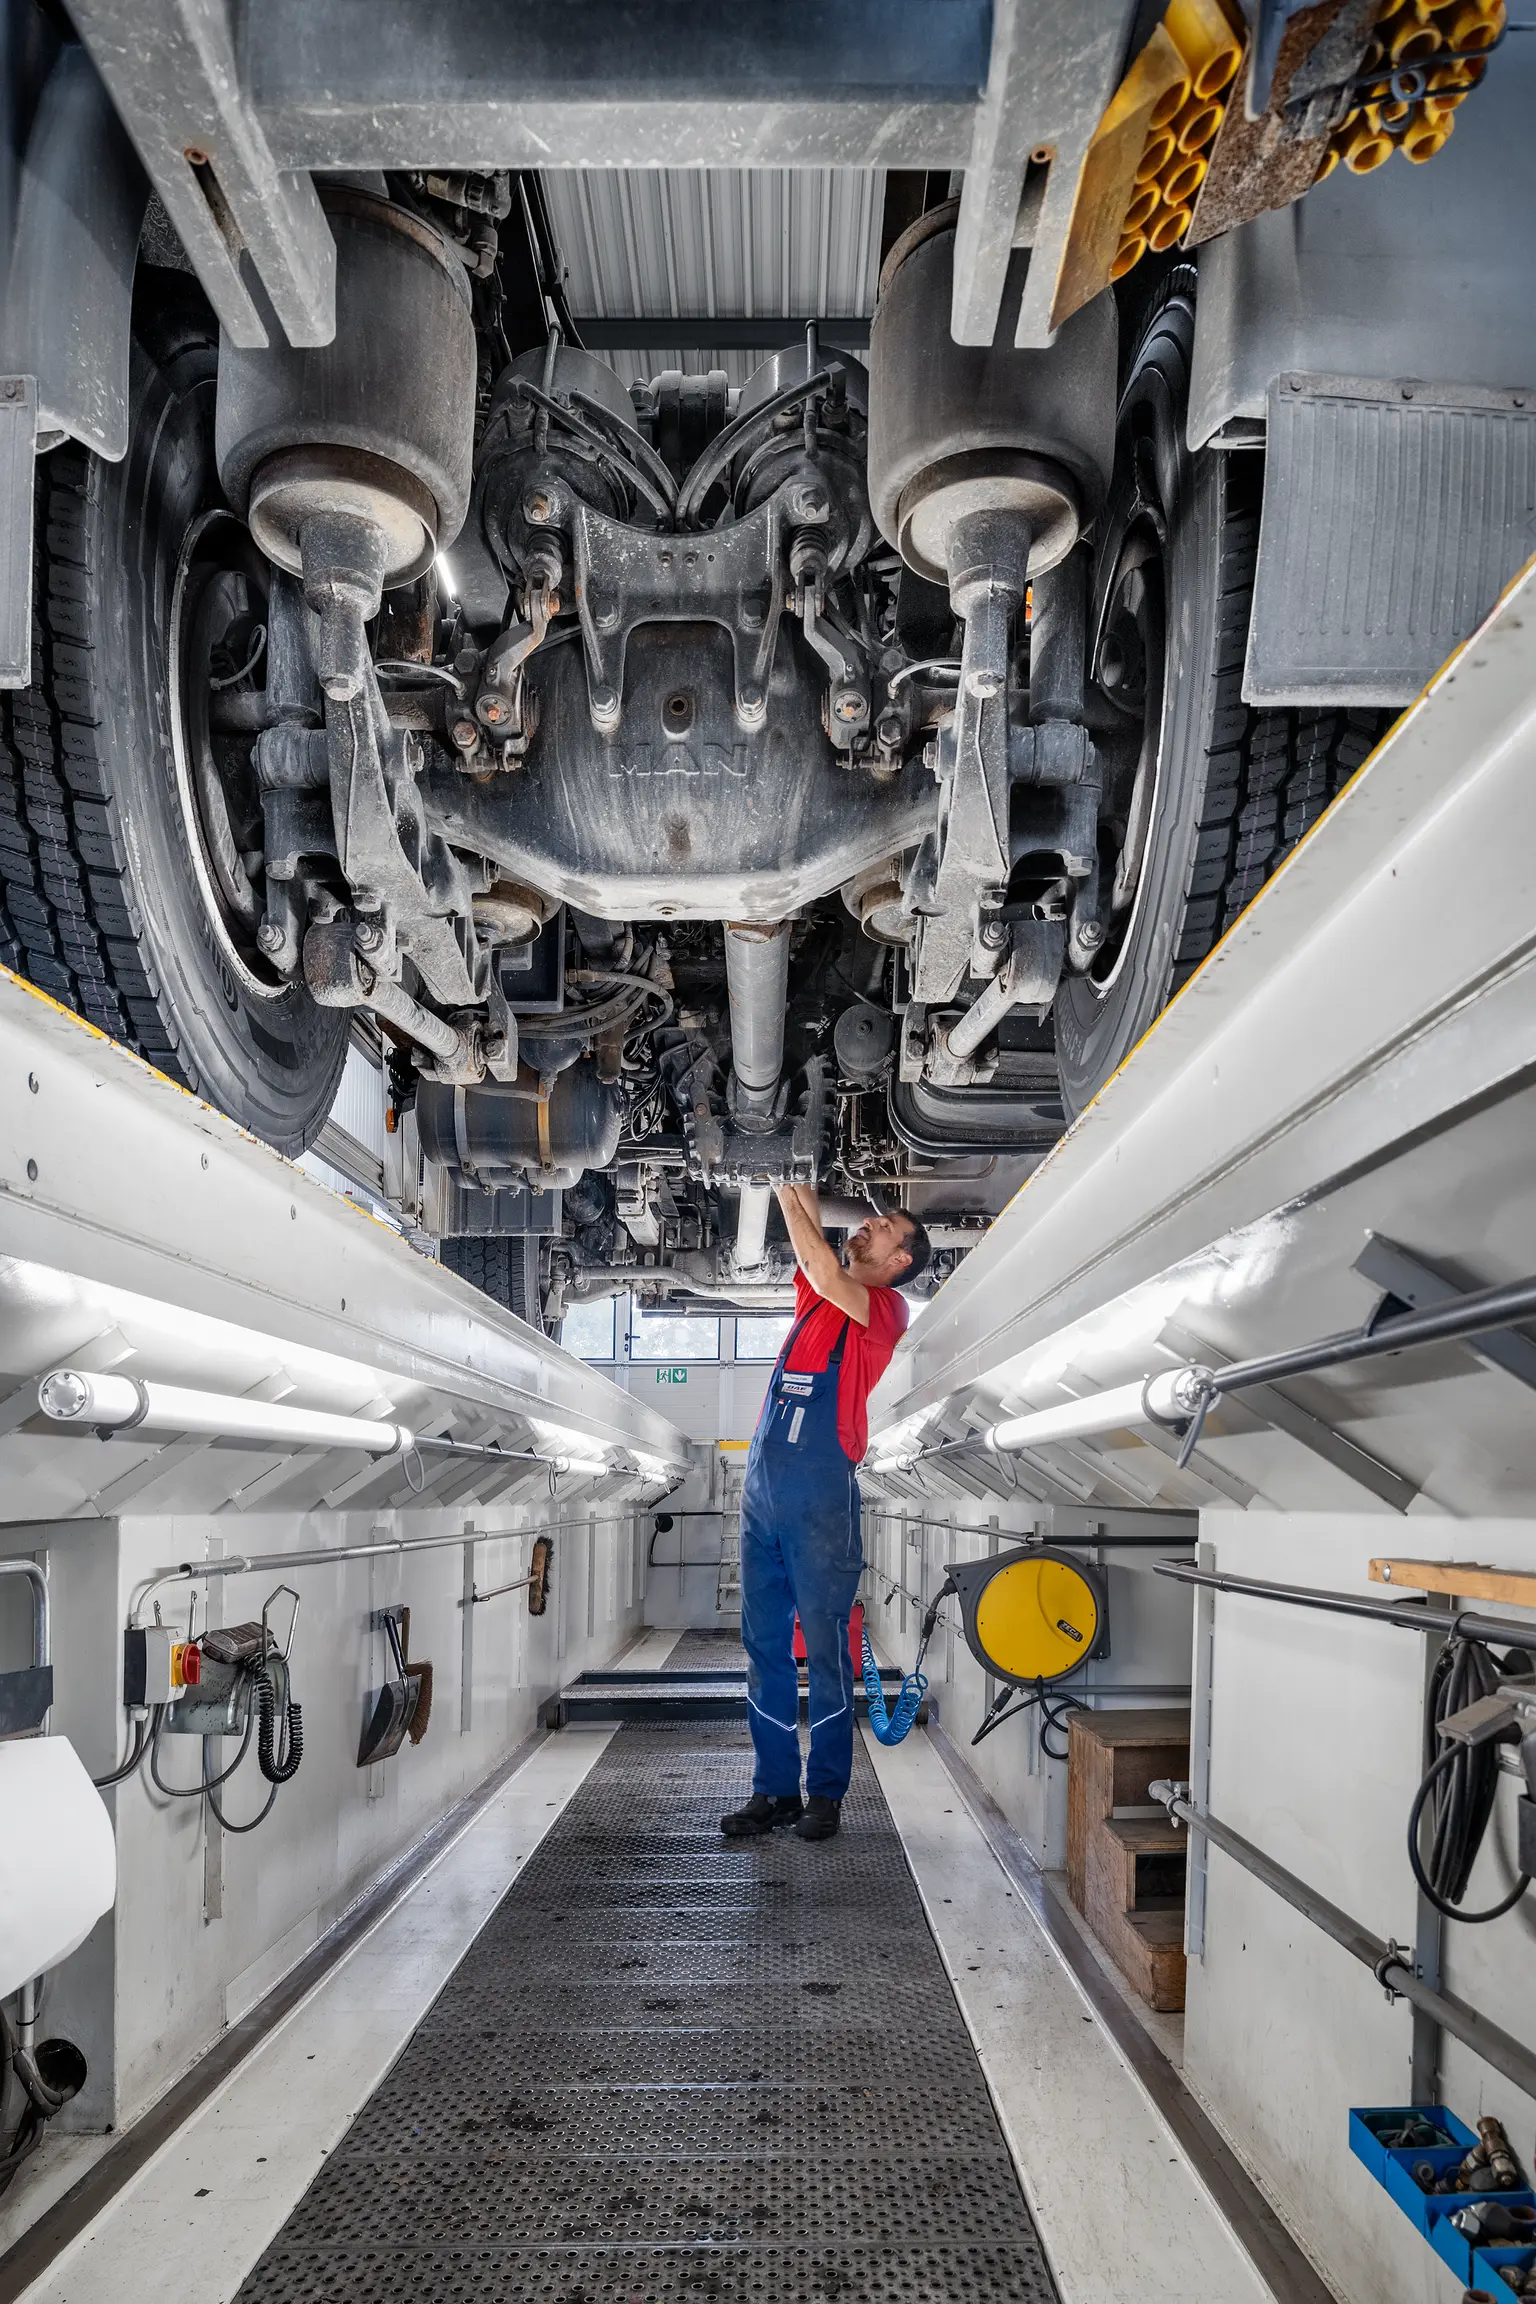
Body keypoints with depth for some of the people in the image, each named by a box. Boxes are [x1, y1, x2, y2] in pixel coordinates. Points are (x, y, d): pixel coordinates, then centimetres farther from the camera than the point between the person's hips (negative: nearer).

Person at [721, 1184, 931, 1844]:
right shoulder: (817, 1293, 17)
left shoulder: (885, 1308, -1)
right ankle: (774, 1789, 15)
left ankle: (826, 1793, 9)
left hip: (822, 1493, -6)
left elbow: (830, 1276, -16)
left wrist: (792, 1201, -9)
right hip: (762, 1486, 6)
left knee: (824, 1647, 0)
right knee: (763, 1643, 8)